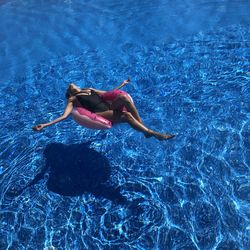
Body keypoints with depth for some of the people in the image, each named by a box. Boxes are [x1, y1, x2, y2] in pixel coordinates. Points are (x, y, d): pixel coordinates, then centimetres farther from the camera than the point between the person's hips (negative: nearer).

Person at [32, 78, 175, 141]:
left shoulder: (90, 90, 30)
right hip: (99, 115, -5)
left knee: (123, 97, -24)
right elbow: (65, 115, 0)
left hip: (110, 109, 5)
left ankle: (145, 128, -23)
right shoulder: (72, 99, 14)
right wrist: (45, 125, -15)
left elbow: (109, 93, 38)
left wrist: (122, 84, 46)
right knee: (126, 115, -30)